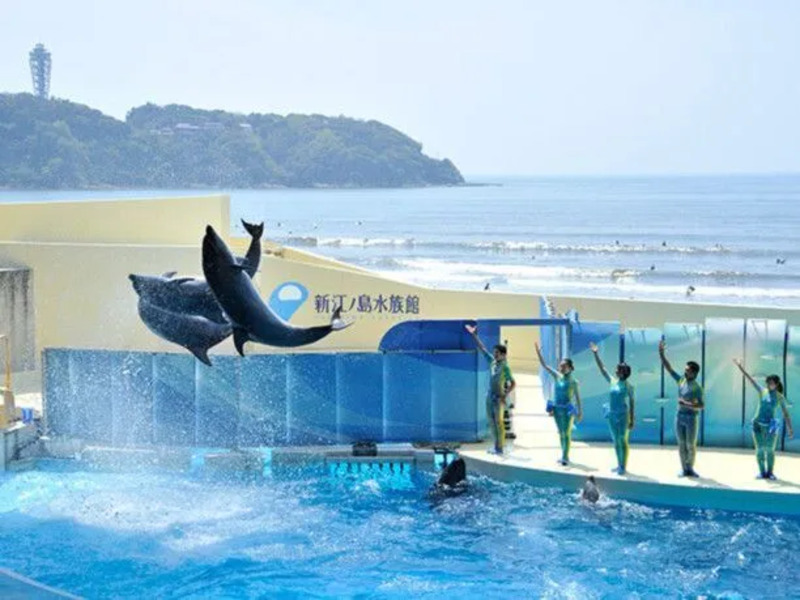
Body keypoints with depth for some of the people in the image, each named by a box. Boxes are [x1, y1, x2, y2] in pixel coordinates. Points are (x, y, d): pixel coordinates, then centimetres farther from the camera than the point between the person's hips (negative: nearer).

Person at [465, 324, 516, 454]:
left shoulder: (505, 366, -11)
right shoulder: (492, 362, 7)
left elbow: (513, 383, -12)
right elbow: (482, 349, 14)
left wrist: (505, 395, -17)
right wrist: (474, 335, 13)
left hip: (499, 397, -7)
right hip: (490, 395, 7)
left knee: (498, 421, -6)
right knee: (492, 421, 8)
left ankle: (500, 447, -5)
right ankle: (496, 446, 14)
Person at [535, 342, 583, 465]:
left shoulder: (573, 381, -10)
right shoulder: (557, 376, 1)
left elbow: (578, 397, -5)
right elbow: (544, 365, -2)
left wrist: (580, 412, -4)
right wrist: (538, 352, -11)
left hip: (568, 409, -5)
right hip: (557, 408, 5)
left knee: (567, 433, -1)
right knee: (561, 433, 13)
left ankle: (565, 457, 2)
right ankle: (564, 455, 23)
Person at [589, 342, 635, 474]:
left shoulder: (628, 386, -7)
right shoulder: (613, 381, 6)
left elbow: (631, 403, -5)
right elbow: (602, 369, 6)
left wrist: (631, 420, -7)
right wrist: (596, 354, 0)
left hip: (623, 415, -6)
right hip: (612, 415, 6)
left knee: (623, 441, -1)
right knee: (616, 441, 11)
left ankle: (624, 466, 4)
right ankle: (619, 465, 19)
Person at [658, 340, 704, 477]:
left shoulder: (697, 387, -10)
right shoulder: (681, 381, 5)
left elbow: (702, 405, -16)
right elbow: (669, 368, 5)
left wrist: (687, 404, -26)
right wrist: (662, 355, -4)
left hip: (692, 418, -5)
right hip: (680, 416, 5)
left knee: (691, 445, 2)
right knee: (681, 444, 6)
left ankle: (690, 468, 18)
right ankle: (685, 469, 11)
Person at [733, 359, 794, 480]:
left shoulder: (780, 397, 0)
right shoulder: (762, 391, 4)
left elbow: (786, 414, 1)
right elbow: (750, 379, 1)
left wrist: (790, 429, -5)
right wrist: (740, 367, -5)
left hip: (770, 425, -2)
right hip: (758, 423, 2)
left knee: (770, 450, -2)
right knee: (759, 449, 2)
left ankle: (770, 472, 8)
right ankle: (762, 472, 9)